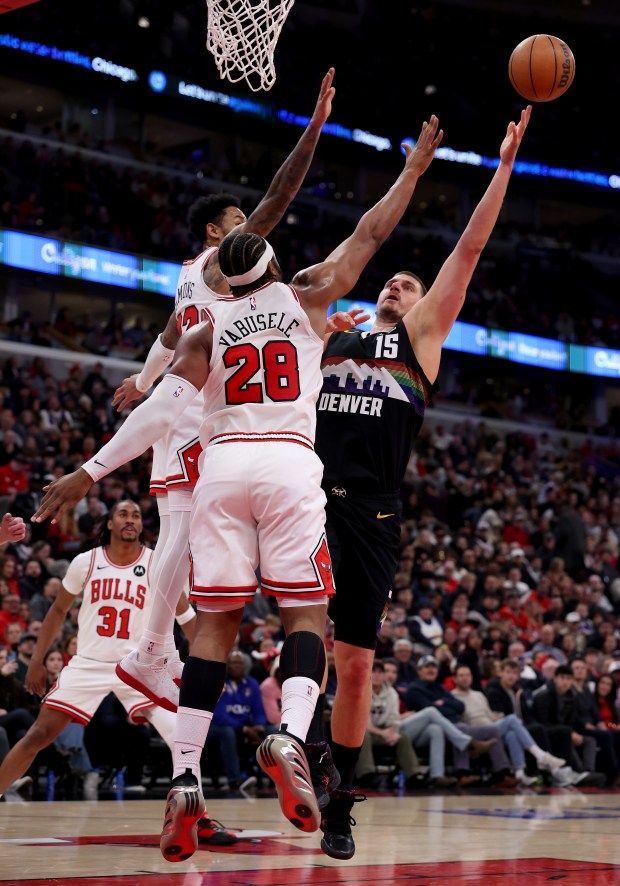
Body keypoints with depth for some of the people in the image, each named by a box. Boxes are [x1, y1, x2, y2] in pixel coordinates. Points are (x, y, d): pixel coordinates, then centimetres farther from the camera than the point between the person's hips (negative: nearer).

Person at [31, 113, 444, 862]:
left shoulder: (209, 329, 14)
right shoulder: (306, 297, 13)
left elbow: (159, 410, 4)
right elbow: (369, 235, 21)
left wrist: (90, 472, 5)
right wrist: (412, 170, 34)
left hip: (222, 465, 2)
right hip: (290, 465, -2)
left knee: (214, 625, 2)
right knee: (305, 613, -1)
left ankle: (184, 780, -9)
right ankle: (290, 736, -30)